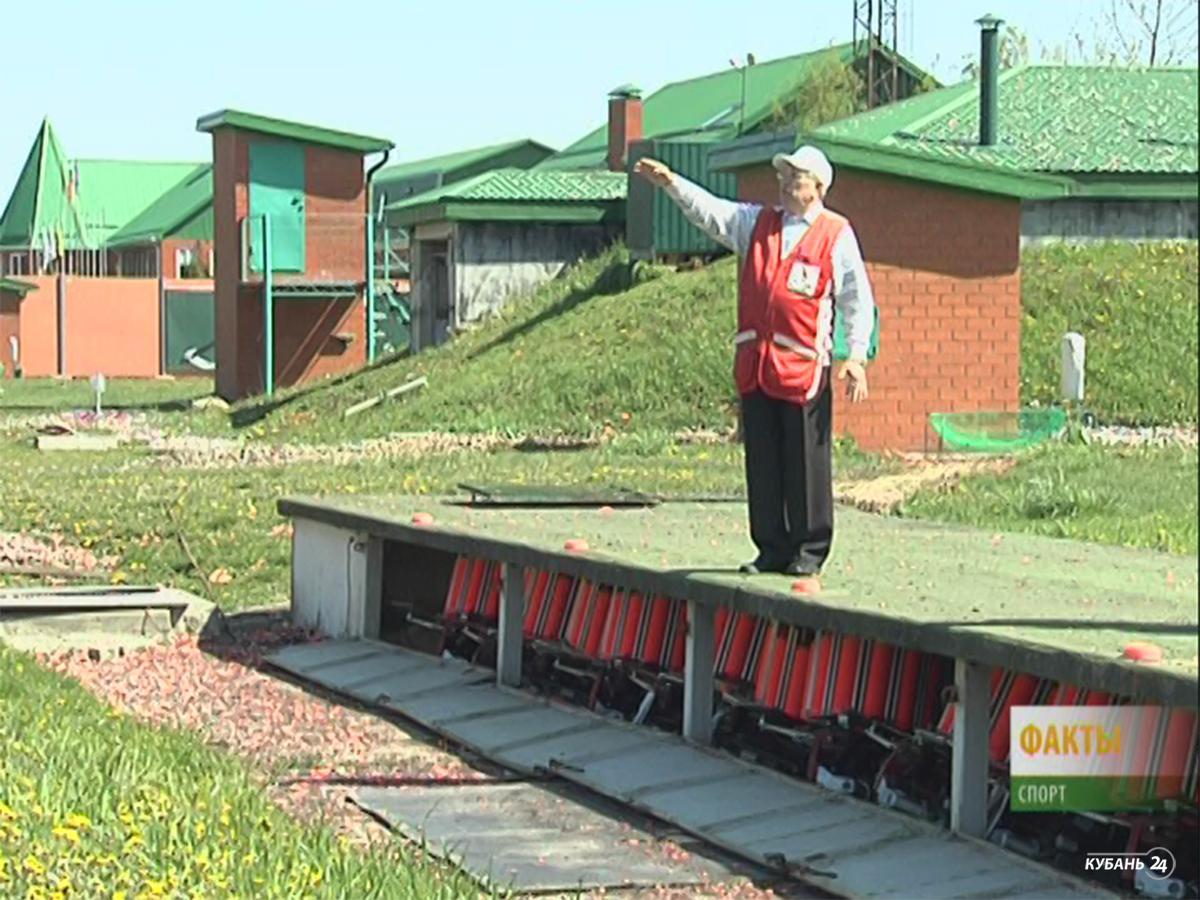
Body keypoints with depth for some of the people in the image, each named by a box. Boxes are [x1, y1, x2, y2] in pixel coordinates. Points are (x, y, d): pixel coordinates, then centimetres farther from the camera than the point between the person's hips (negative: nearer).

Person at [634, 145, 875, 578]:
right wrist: (671, 183, -6)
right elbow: (710, 211, 10)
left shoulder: (836, 235, 3)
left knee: (807, 462, -2)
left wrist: (856, 355, -7)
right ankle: (772, 549, 14)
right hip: (754, 362, 5)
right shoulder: (757, 223, 17)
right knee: (762, 461, 7)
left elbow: (857, 298, 2)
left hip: (803, 364, -5)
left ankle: (810, 550, 7)